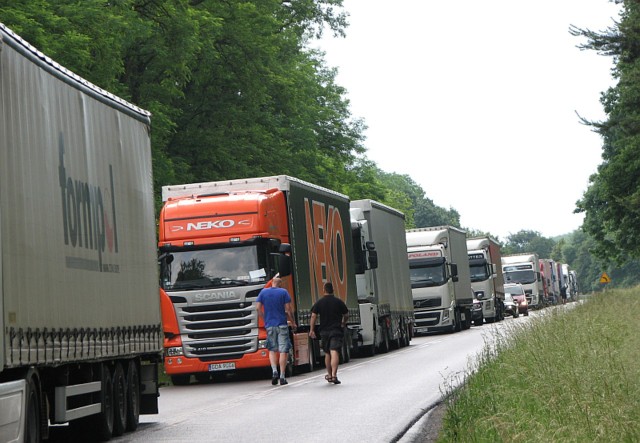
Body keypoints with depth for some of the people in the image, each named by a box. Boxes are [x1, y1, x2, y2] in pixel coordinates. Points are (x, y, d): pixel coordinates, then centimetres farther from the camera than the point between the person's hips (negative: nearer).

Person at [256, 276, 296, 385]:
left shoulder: (263, 292, 5)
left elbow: (258, 308, 1)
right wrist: (293, 323, 4)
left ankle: (274, 371, -7)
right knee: (283, 351, 1)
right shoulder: (283, 292, -2)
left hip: (269, 325, 2)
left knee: (272, 350, 14)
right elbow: (288, 309, -6)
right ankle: (282, 376, -1)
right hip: (282, 325, -2)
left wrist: (265, 319, 13)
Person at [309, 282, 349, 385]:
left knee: (327, 354, 16)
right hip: (337, 331, -2)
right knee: (334, 353, -13)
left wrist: (311, 330, -2)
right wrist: (343, 324, 27)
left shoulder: (319, 303, 2)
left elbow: (313, 316, -5)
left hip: (324, 331, 2)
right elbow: (346, 315, 8)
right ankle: (334, 375, -26)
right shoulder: (339, 302, 0)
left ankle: (329, 375, 26)